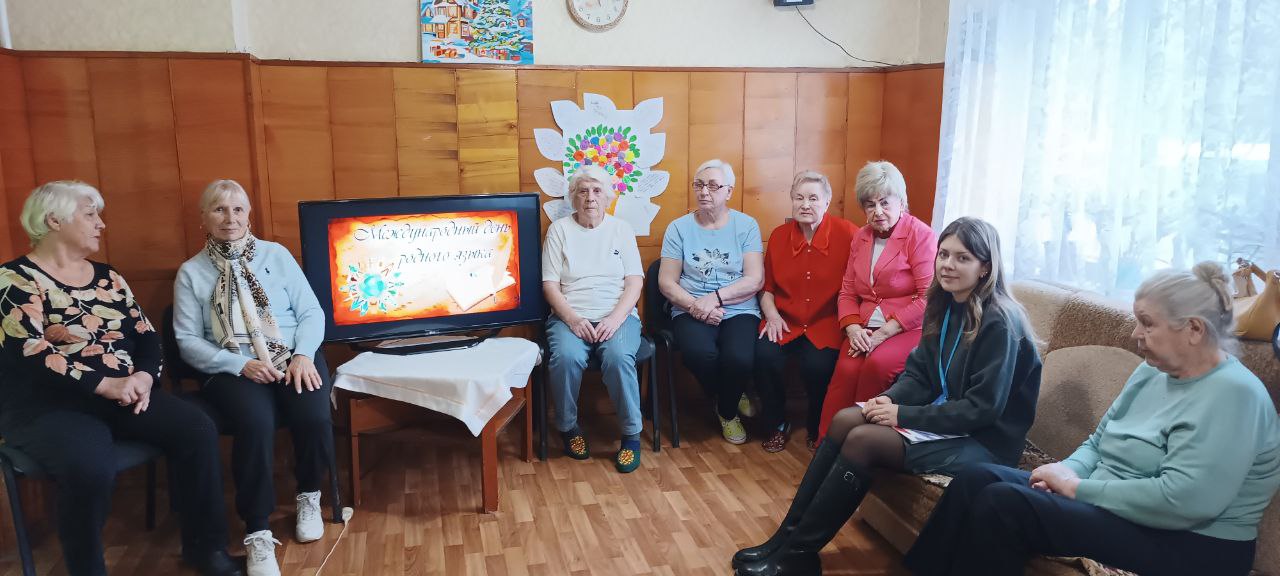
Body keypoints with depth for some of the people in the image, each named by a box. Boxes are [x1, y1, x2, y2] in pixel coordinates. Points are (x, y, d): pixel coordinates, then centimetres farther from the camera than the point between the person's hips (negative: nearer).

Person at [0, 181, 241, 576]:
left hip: (122, 395, 6)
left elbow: (145, 336, 9)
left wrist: (145, 376, -12)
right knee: (90, 468, -35)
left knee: (198, 429, -19)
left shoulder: (107, 278, 15)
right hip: (46, 404, -5)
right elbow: (32, 354, -16)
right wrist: (105, 384, -23)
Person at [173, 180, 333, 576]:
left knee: (314, 417, -28)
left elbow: (311, 312, 7)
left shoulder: (276, 254, 11)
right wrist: (240, 365, -14)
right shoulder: (191, 272, 8)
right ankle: (258, 535, -20)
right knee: (255, 424, -33)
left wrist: (302, 354, -12)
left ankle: (309, 497, 3)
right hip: (232, 369, -1)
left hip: (293, 358, 1)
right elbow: (188, 342, 3)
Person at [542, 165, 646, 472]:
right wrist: (572, 319, -14)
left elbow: (635, 281, 3)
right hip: (570, 316, 0)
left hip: (617, 315, 0)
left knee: (618, 357, -33)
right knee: (566, 357, -32)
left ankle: (631, 435, -15)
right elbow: (550, 284, 2)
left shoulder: (621, 228, 11)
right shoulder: (559, 229, 9)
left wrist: (616, 318, -14)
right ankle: (568, 427, -7)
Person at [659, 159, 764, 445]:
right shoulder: (679, 228, 8)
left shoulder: (746, 225, 7)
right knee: (700, 354, -32)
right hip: (691, 311, 0)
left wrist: (715, 297, -16)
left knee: (738, 357, -31)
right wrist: (694, 305, -14)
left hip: (739, 311, 0)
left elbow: (755, 280, -3)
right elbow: (666, 282, 3)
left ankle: (727, 413, 5)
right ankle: (731, 401, 4)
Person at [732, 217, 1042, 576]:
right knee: (844, 420, -13)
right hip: (945, 418, 8)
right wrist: (890, 400, -13)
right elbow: (918, 374, 8)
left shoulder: (999, 323, -19)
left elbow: (983, 409, -22)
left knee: (863, 439, -24)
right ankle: (788, 535, -9)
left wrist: (903, 416, -22)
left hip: (985, 441, -8)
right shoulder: (945, 305, 6)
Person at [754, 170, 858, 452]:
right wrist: (771, 315, -1)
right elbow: (766, 286, 15)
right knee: (764, 356, -25)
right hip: (785, 323, 3)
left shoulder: (846, 233, -4)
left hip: (826, 326, -3)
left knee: (819, 365, -29)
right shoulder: (779, 235, 8)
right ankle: (777, 425, 3)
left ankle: (817, 429, 4)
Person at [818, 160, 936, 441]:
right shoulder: (861, 237, 17)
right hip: (865, 330, 4)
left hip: (908, 329, -4)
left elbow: (928, 297, -11)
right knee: (846, 369, -26)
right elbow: (847, 292, 14)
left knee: (877, 364, -32)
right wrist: (853, 329, -6)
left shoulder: (920, 234, -3)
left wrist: (884, 332, -16)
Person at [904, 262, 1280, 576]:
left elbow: (1183, 499, -27)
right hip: (1111, 504, 9)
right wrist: (1068, 472, -8)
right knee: (978, 479, -7)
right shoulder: (1153, 371, 10)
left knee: (1002, 502, -23)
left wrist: (1077, 487, -20)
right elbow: (1099, 441, 15)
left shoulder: (1232, 394, -17)